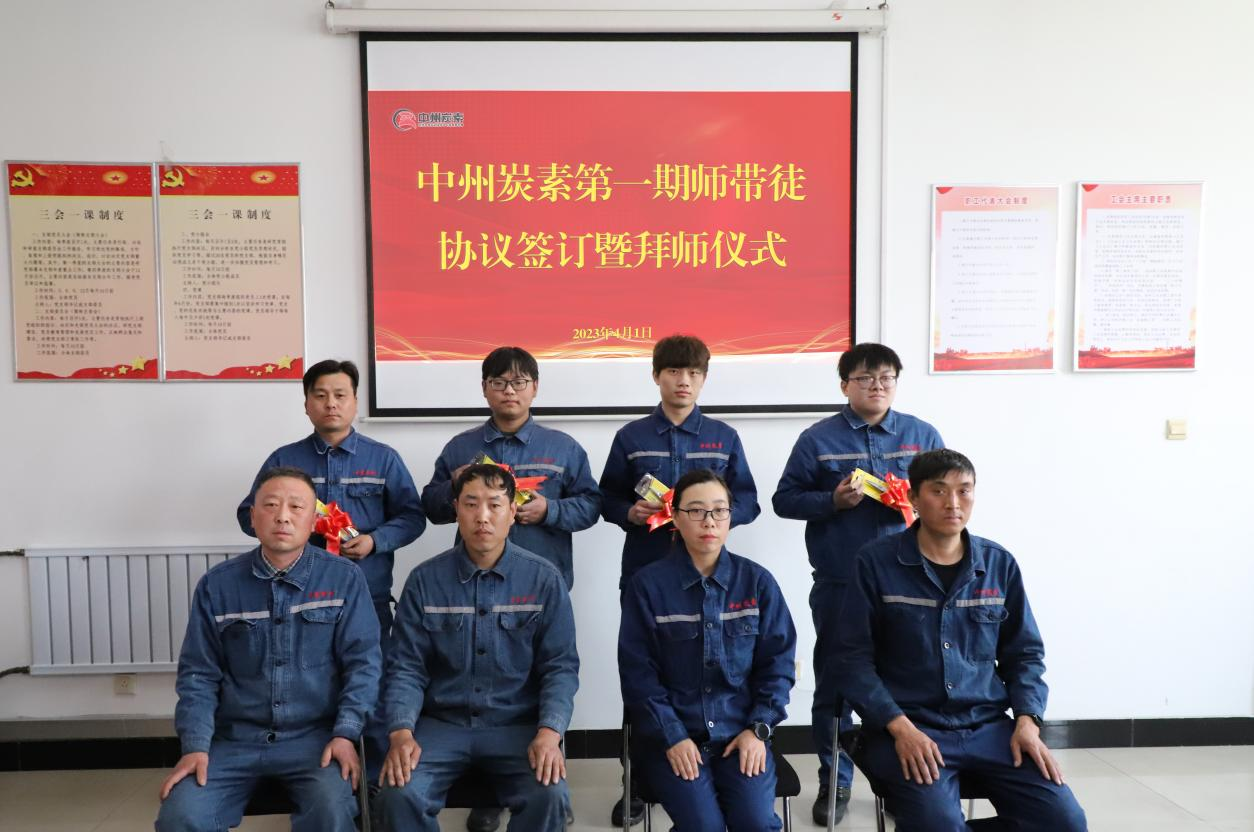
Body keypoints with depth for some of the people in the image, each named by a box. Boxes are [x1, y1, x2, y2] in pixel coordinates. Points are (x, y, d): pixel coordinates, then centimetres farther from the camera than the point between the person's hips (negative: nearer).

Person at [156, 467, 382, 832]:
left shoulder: (344, 579, -2)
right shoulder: (216, 585, 4)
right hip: (235, 738, 2)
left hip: (315, 736, -2)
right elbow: (198, 674, 5)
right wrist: (195, 746, -7)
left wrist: (345, 734, -15)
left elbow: (362, 661, -4)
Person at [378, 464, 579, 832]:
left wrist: (549, 733, -19)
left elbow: (560, 666, -3)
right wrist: (401, 732, -16)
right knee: (399, 794, -26)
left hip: (518, 725, 0)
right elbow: (407, 667, 1)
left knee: (550, 796, -27)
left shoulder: (544, 580, -2)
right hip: (441, 723, 1)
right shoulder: (424, 580, 0)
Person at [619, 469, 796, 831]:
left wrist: (759, 728, -4)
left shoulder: (758, 581, 2)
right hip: (671, 735, -1)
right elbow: (638, 672, -4)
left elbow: (777, 662, 6)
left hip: (741, 732, 2)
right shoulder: (648, 584, -5)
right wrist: (672, 736, -11)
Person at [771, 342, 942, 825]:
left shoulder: (922, 435, 5)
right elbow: (785, 500, 0)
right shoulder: (818, 439, 0)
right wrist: (833, 500, -16)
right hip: (837, 583, -1)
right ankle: (834, 782, 23)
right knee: (833, 684, 7)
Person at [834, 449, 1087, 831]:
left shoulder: (1000, 564, 7)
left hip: (989, 726, 4)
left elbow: (1024, 653, 15)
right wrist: (900, 727, -16)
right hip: (908, 728, -4)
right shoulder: (876, 562, -4)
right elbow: (854, 659, -5)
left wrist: (1027, 721, -1)